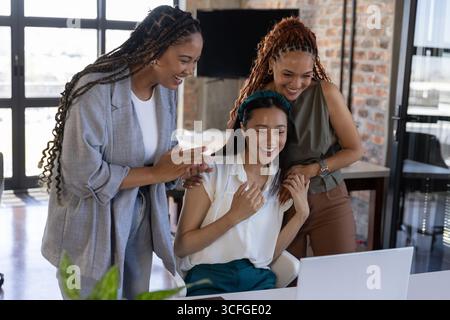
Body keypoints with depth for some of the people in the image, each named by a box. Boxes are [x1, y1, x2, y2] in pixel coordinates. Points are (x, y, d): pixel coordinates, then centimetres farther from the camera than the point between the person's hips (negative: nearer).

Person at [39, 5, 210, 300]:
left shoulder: (167, 90, -1)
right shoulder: (97, 90, -24)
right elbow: (82, 174, -26)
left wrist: (182, 166, -12)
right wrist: (155, 173, -22)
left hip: (138, 226, 7)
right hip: (92, 232, -6)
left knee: (137, 295, 17)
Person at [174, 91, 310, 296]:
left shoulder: (283, 183, 9)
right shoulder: (213, 170, -6)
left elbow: (268, 254, 7)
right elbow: (181, 247, -8)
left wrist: (301, 214, -2)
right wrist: (234, 216, -17)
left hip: (259, 279, 3)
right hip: (208, 277, -3)